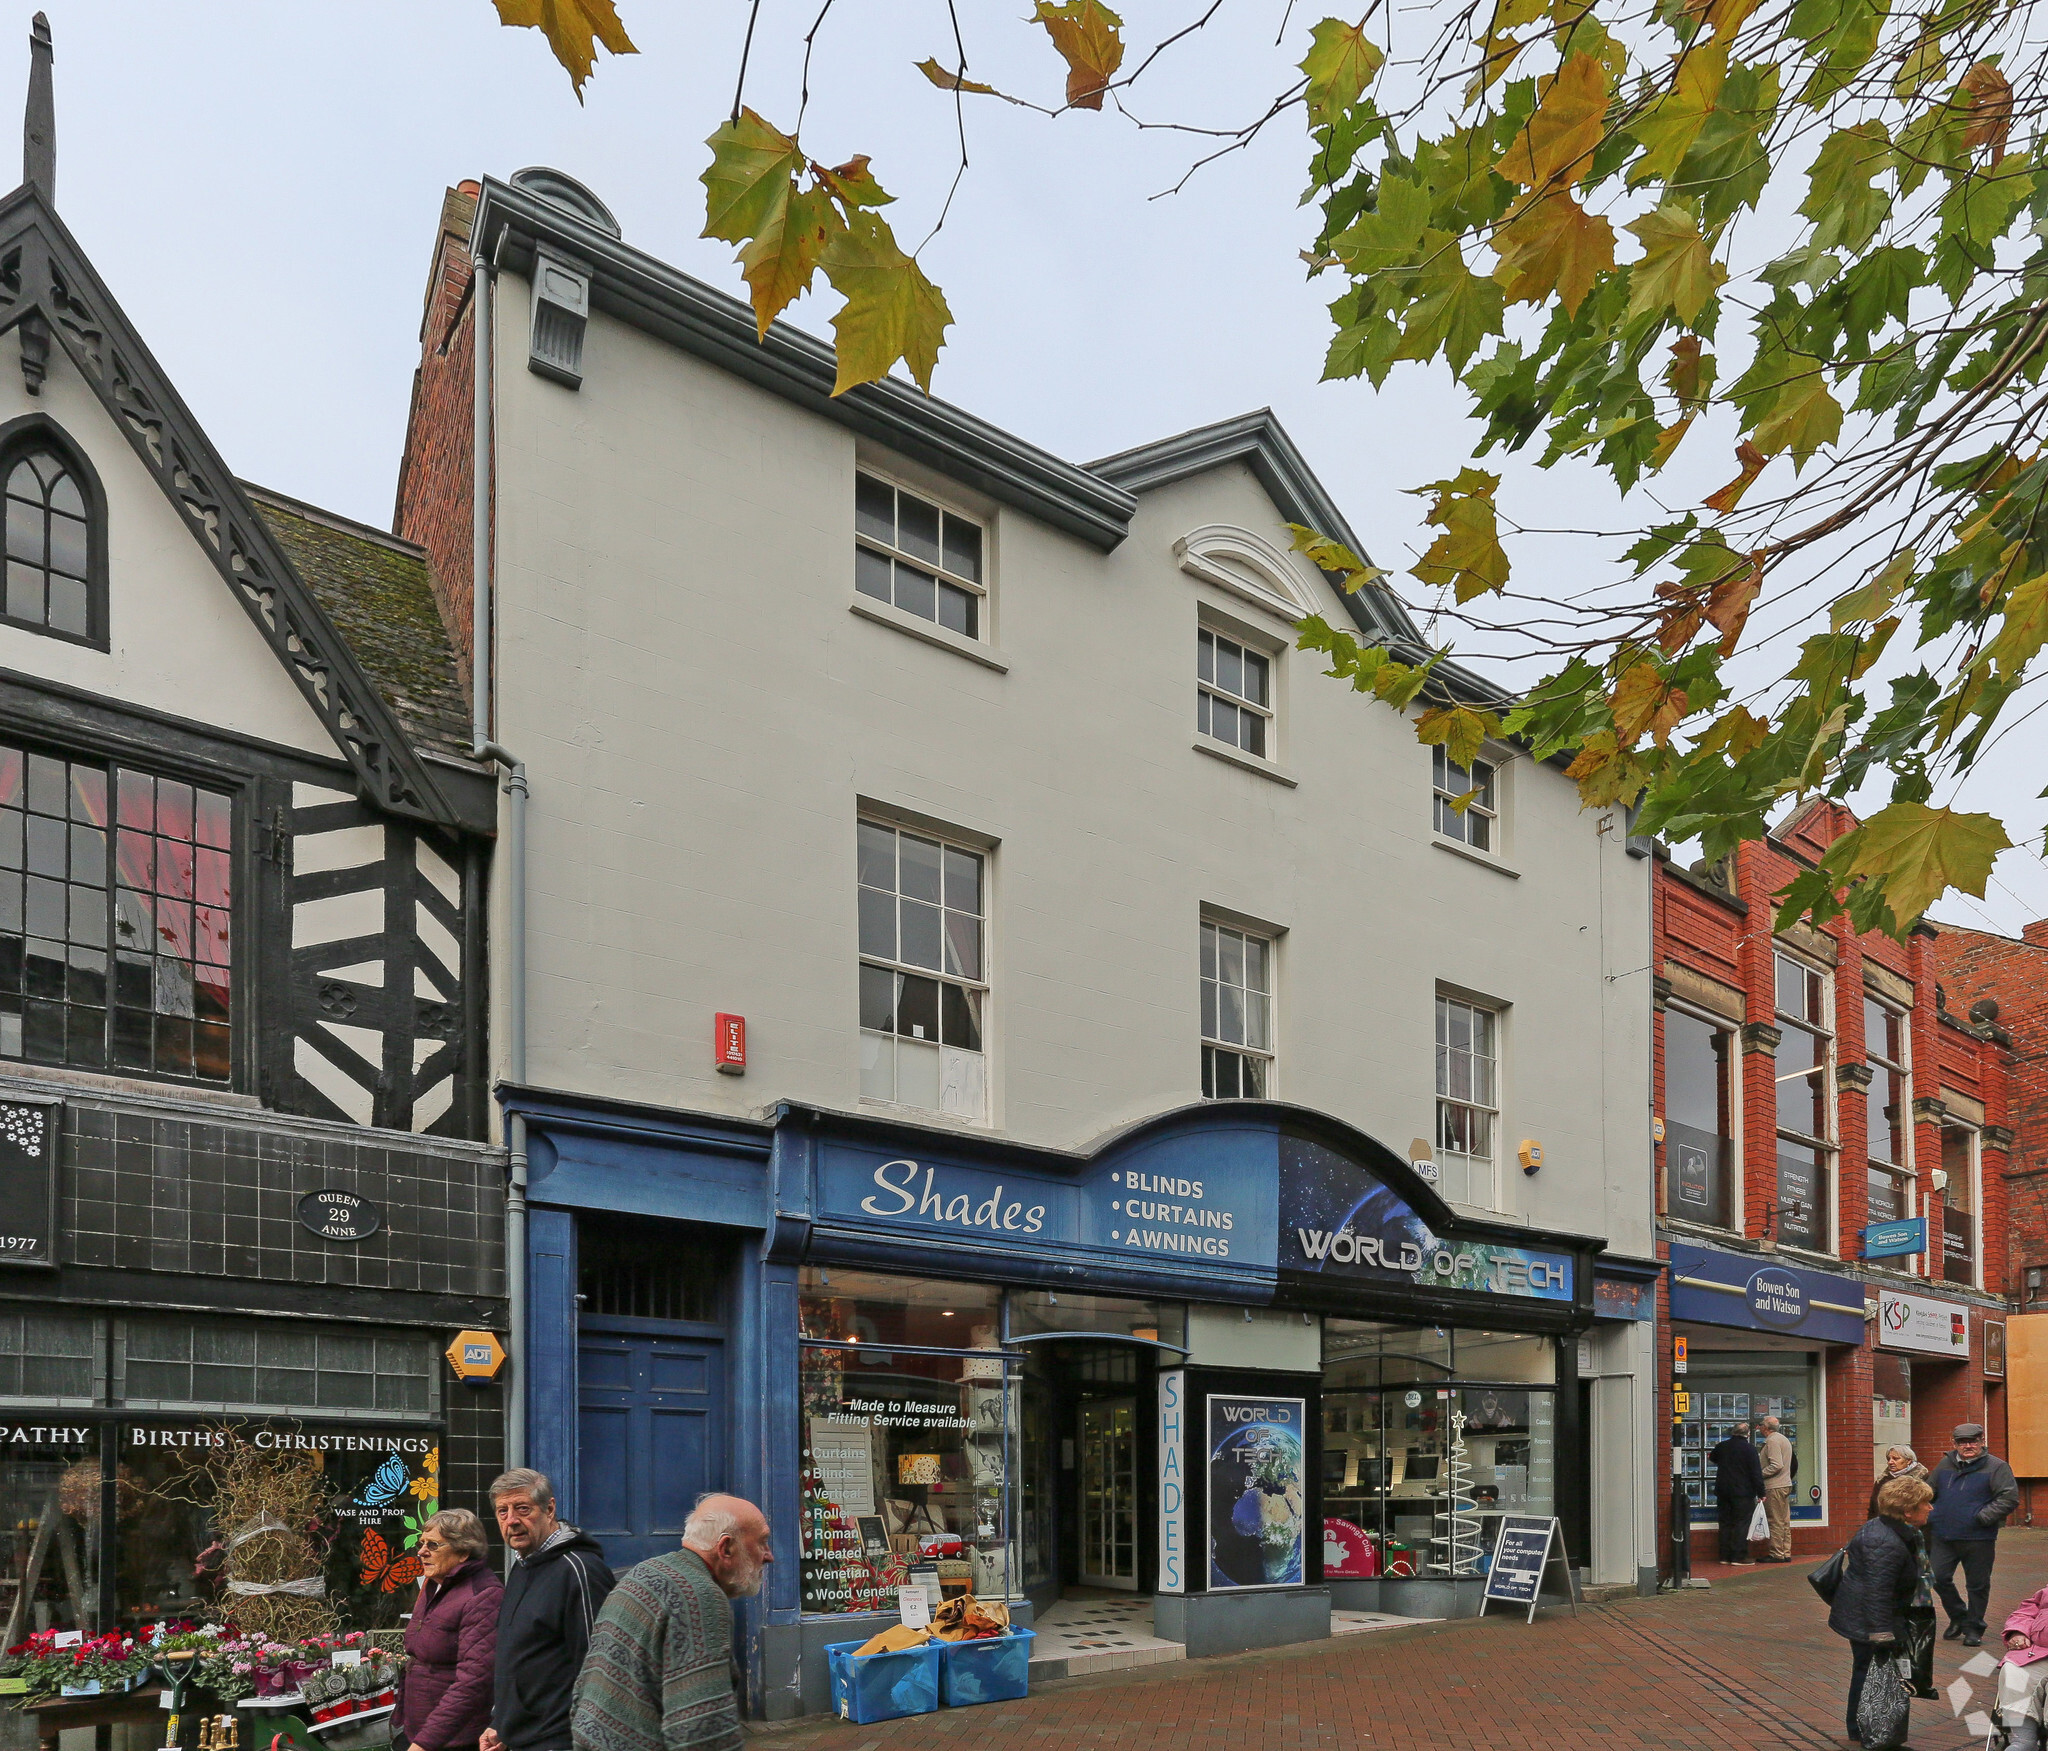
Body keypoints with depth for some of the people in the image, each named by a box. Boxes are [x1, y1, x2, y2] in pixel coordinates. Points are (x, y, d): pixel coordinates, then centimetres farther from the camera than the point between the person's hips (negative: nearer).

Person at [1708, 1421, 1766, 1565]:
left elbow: (1713, 1458, 29)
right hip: (1743, 1493, -5)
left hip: (1723, 1492, 5)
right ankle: (1740, 1557, -7)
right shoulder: (1749, 1449, -11)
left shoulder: (1722, 1446, 6)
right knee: (1742, 1524, -3)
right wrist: (1761, 1493, -7)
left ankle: (1725, 1555, 13)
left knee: (1726, 1523, 11)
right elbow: (1756, 1473, -12)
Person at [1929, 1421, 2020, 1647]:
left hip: (1978, 1540, -4)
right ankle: (1957, 1618, 26)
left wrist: (1983, 1517, -20)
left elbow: (2010, 1498, -14)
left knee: (1977, 1585, 6)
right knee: (1939, 1578, 4)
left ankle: (1973, 1628, 22)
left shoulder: (1996, 1467, -6)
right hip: (1943, 1536, 4)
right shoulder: (1945, 1465, 10)